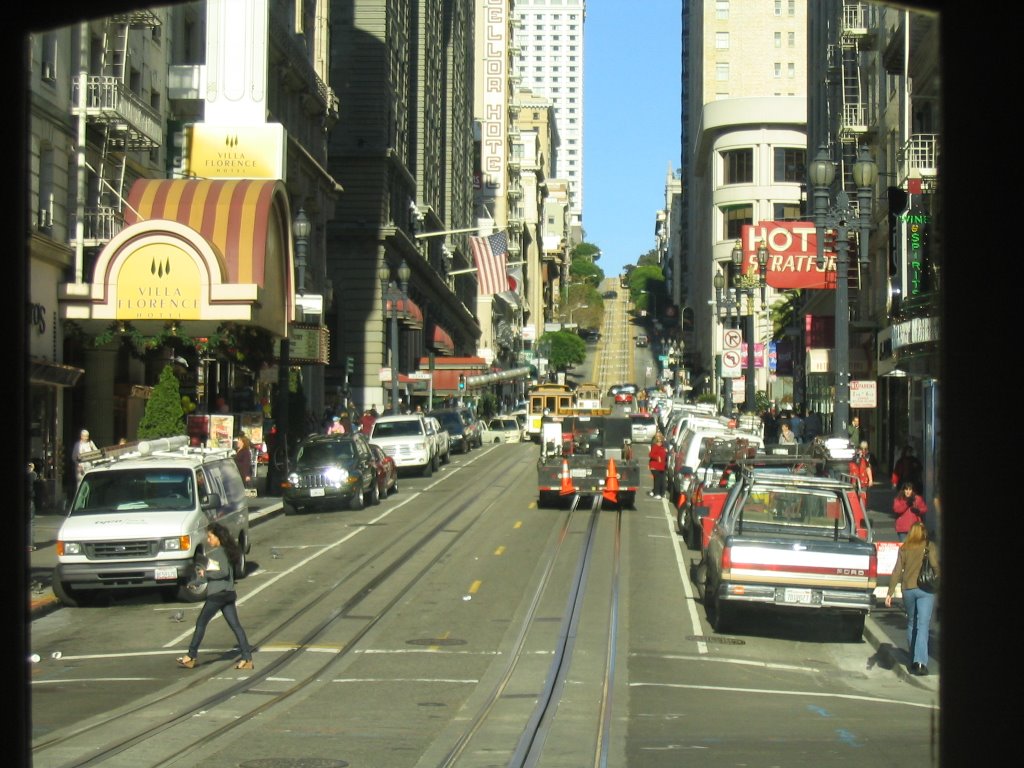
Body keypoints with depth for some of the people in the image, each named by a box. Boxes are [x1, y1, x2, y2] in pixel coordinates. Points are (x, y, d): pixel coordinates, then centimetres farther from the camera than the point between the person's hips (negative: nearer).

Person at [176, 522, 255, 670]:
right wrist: (206, 572, 12)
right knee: (235, 625, 4)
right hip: (229, 593, 9)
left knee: (201, 623, 4)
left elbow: (224, 572, -23)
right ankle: (247, 659, -2)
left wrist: (206, 574, -13)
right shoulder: (227, 550, 14)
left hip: (217, 594, -9)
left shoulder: (219, 552, -13)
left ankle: (191, 657, 12)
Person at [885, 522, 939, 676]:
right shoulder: (930, 548, 0)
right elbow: (936, 567, -10)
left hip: (908, 590, 3)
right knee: (923, 625, -6)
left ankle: (913, 659, 25)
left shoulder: (904, 549, 6)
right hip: (926, 589, -3)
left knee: (911, 623, 19)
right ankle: (920, 661, -20)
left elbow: (897, 571, 2)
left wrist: (890, 593, -1)